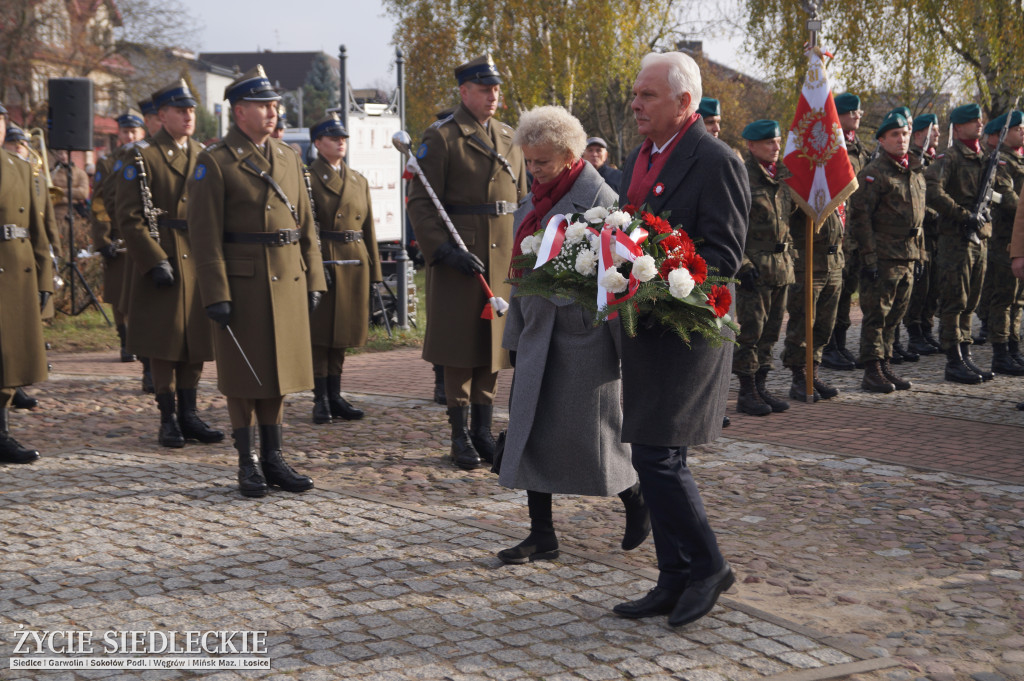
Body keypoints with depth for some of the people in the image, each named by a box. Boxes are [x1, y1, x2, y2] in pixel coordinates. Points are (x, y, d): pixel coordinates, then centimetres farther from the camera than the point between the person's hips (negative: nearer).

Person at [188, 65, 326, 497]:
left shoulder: (288, 156, 12)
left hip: (288, 282, 6)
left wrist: (313, 280, 9)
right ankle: (248, 464, 12)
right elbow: (205, 234, -10)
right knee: (244, 376, 2)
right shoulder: (215, 162, -7)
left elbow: (305, 223, 14)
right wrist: (215, 295, -15)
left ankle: (274, 459, 19)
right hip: (243, 285, -5)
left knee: (279, 372, 10)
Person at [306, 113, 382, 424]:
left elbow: (368, 228, 15)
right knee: (320, 331, -1)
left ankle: (335, 396, 17)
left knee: (342, 331, 10)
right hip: (323, 261, -5)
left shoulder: (359, 181, 15)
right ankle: (321, 399, 5)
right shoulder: (308, 178, -2)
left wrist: (373, 270, 11)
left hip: (354, 264, 6)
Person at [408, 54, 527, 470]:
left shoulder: (509, 139, 15)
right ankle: (461, 436, 8)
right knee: (460, 347, -1)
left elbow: (522, 200, 20)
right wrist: (445, 250, -19)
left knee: (494, 342, 9)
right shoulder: (441, 138, -4)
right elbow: (420, 203, -9)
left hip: (504, 260, 6)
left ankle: (483, 431, 19)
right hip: (459, 257, -6)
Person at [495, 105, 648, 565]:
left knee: (591, 433, 1)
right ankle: (542, 535, 14)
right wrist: (515, 336, 19)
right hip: (539, 337, 8)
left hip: (584, 337, -8)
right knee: (530, 430, 6)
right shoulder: (534, 202, 13)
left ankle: (637, 501, 27)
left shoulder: (600, 200, -11)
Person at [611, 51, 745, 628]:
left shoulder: (716, 162, -11)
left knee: (657, 455, -11)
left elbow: (724, 256, -17)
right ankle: (676, 581, 20)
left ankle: (708, 566, 7)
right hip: (645, 328, 9)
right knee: (656, 459, 11)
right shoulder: (642, 158, 16)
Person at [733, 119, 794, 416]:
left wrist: (790, 255, 17)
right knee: (750, 330, -3)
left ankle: (762, 387, 19)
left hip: (781, 266, 7)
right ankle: (747, 393, 5)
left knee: (771, 330, 11)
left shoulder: (782, 176, 14)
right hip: (753, 266, -7)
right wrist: (742, 265, -17)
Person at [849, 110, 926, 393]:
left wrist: (918, 255, 19)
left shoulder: (916, 173, 15)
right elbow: (859, 217, -13)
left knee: (895, 316, 12)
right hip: (883, 257, -7)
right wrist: (869, 257, -17)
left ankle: (885, 367, 20)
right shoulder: (873, 173, -9)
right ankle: (872, 372, 2)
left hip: (908, 258, 7)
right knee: (876, 315, -3)